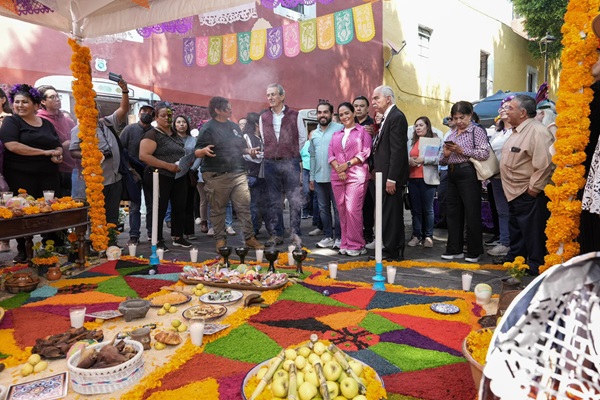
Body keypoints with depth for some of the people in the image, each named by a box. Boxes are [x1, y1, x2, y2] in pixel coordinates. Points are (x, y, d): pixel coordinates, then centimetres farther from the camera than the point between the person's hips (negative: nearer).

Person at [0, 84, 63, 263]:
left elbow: (58, 146, 18)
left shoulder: (46, 123, 15)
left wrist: (58, 155, -7)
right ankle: (23, 251, 11)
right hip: (21, 176, -4)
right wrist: (44, 152, -17)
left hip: (48, 175, 4)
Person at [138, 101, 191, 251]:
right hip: (160, 177, -7)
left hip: (179, 177, 7)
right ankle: (158, 241, 12)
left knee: (180, 207, 9)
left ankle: (178, 237, 22)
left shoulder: (176, 135, 15)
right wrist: (168, 165, -23)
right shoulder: (152, 135, -7)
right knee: (160, 209, 0)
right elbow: (143, 155, -19)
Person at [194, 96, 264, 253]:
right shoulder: (208, 128, -4)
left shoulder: (234, 126, 15)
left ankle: (249, 237, 8)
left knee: (244, 206, 1)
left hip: (238, 174, 5)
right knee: (217, 210, 5)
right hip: (216, 176, -5)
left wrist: (249, 151, 3)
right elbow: (197, 152, -6)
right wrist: (204, 150, -28)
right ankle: (220, 239, 16)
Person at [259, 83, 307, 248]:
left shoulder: (294, 115, 2)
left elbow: (302, 137, 7)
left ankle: (295, 233, 3)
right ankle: (277, 234, 14)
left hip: (290, 162, -3)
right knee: (274, 201, 7)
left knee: (295, 199, -5)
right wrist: (271, 154, 11)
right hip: (270, 163, 3)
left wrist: (292, 153, 9)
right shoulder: (263, 118, 10)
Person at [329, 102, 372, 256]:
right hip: (337, 176, 5)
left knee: (352, 209, -13)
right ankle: (345, 244, 11)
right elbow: (331, 154, 12)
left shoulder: (363, 131, 7)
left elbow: (366, 152, -4)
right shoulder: (336, 135, 22)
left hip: (356, 175, -5)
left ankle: (356, 245, -3)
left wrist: (348, 164, -12)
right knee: (342, 210, 4)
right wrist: (337, 168, -7)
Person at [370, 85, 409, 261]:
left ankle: (392, 251, 7)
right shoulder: (387, 117, 17)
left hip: (392, 175, -10)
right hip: (385, 175, 10)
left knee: (390, 214, -3)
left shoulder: (396, 117, -12)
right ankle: (396, 250, 24)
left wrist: (391, 179, -21)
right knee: (392, 214, 14)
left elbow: (398, 150, -19)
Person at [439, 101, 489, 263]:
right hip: (452, 175, 7)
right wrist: (445, 154, -2)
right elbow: (442, 161, 20)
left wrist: (462, 151, -15)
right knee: (452, 213, 10)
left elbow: (485, 153, -13)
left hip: (468, 174, -7)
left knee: (472, 214, -2)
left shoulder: (477, 130, -1)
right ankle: (454, 249, 20)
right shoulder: (451, 134, 18)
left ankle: (474, 252, 9)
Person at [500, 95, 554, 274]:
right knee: (515, 228, 21)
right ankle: (514, 258, 35)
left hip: (529, 194, -10)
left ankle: (536, 265, 13)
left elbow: (544, 164, -27)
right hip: (515, 193, 10)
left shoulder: (537, 131, -20)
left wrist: (534, 188, -22)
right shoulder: (517, 131, 13)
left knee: (532, 231, 0)